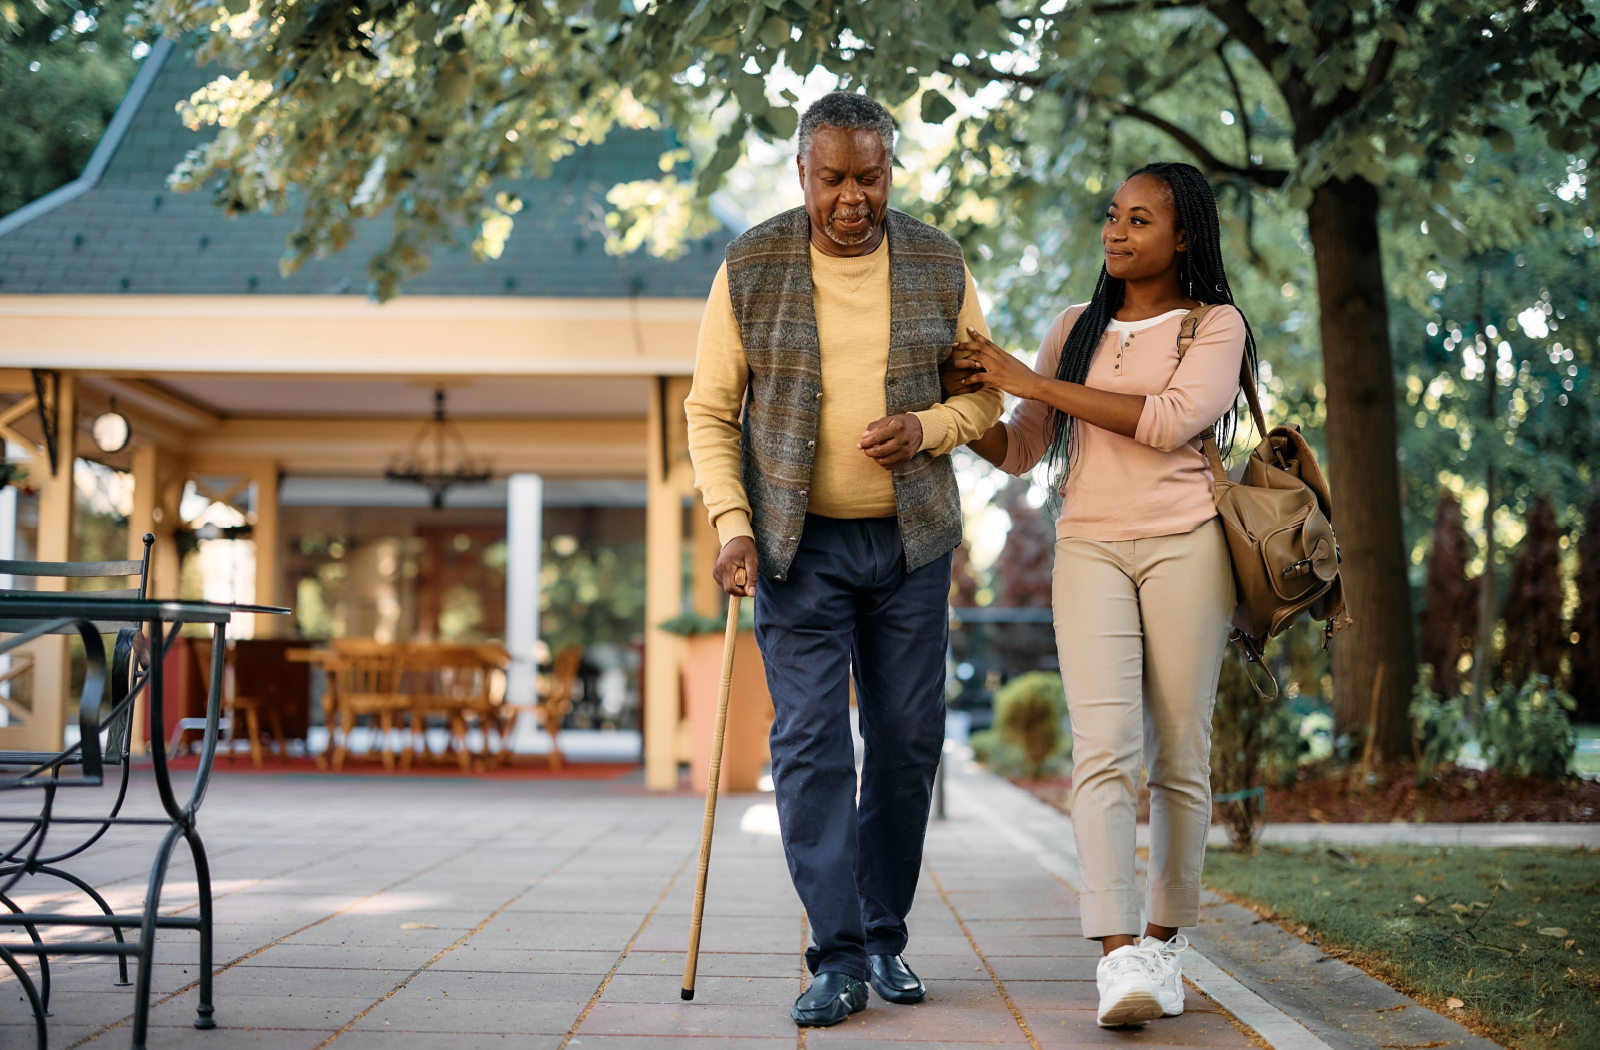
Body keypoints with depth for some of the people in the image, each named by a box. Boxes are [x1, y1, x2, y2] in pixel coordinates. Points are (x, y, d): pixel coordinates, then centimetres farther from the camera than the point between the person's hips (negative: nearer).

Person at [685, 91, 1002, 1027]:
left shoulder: (939, 267, 1)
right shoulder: (750, 271, -4)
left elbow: (986, 393, 8)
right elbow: (710, 413, -1)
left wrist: (928, 428, -13)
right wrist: (732, 525, -13)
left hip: (911, 538, 2)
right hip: (801, 541, -2)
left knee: (908, 739, 5)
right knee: (811, 740, -8)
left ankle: (885, 936, 20)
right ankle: (837, 958, -5)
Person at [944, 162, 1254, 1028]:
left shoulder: (1217, 326, 6)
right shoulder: (1075, 330, 18)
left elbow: (1170, 420, -12)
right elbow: (1018, 452, 19)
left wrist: (1032, 382, -10)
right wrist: (964, 402, 0)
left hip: (1184, 544, -2)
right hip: (1088, 546, 2)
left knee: (1178, 755, 0)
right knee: (1104, 748, -13)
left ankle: (1164, 939, 15)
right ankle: (1118, 957, -20)